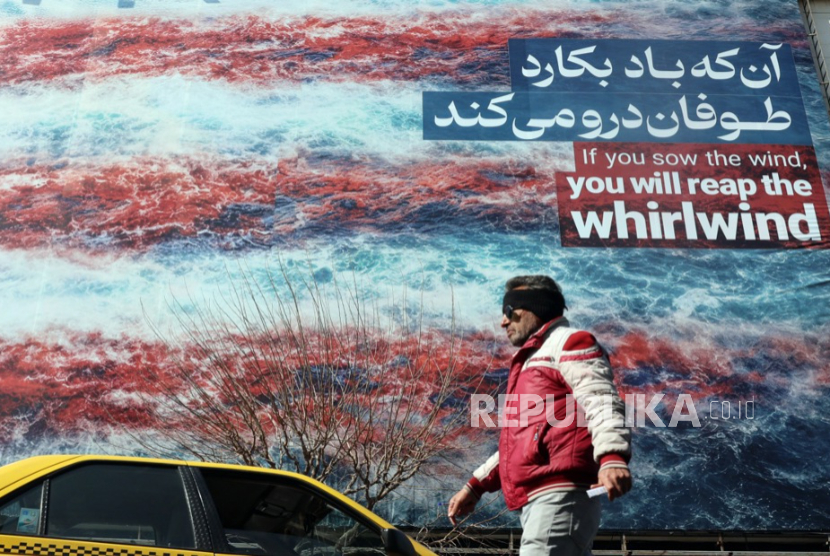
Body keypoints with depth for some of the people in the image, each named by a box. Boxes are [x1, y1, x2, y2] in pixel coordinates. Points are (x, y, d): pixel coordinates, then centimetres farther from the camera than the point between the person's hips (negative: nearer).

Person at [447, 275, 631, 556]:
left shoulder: (569, 343, 2)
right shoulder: (533, 360, 30)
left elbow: (601, 401, -16)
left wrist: (612, 456, -34)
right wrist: (476, 485, 31)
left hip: (561, 494, -9)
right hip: (540, 499, 10)